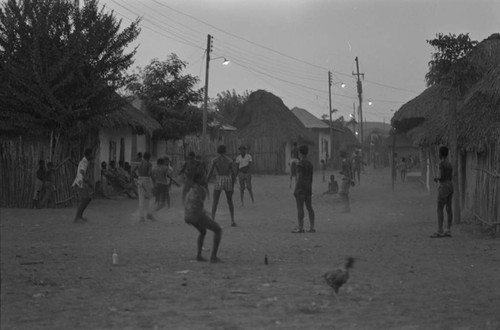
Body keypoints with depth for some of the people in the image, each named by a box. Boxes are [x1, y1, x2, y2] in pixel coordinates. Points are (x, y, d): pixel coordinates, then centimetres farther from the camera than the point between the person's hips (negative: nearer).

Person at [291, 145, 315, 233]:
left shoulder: (300, 163, -12)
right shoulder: (310, 164, 12)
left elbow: (299, 177, -18)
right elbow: (311, 178, 15)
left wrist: (295, 189, -16)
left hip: (300, 187, -8)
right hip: (309, 187, 8)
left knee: (299, 208, -7)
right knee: (309, 208, 9)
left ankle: (300, 227, -10)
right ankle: (312, 227, 7)